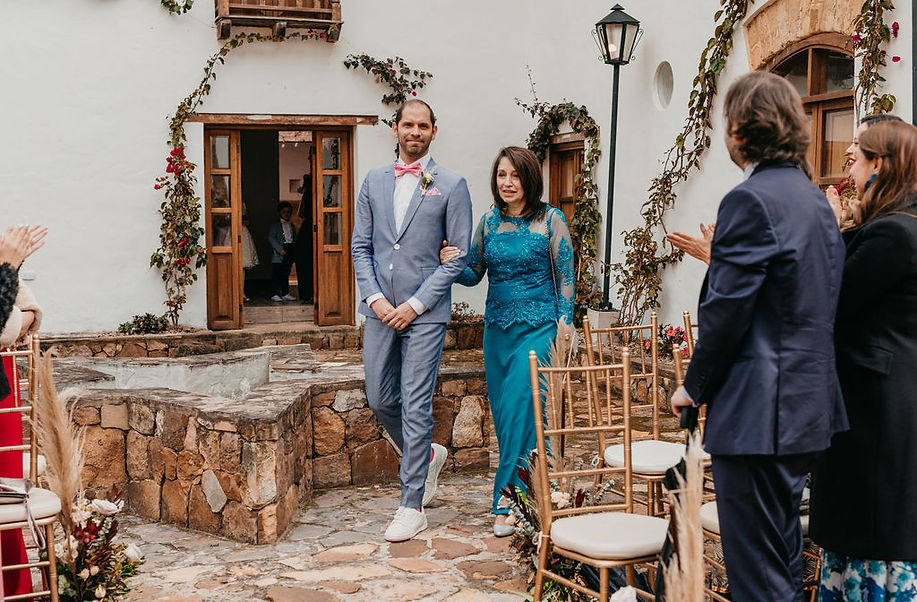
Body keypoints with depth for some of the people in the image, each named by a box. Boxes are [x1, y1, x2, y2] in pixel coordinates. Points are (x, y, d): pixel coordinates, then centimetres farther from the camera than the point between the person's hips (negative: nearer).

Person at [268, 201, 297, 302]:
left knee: (286, 274, 10)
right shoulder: (275, 225, 0)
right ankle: (276, 294, -2)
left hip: (290, 251, 5)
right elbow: (271, 238, -9)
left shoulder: (292, 225, 19)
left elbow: (295, 238, 18)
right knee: (277, 274, -5)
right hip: (279, 253, -5)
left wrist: (294, 250, 2)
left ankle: (286, 294, 14)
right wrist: (280, 249, -17)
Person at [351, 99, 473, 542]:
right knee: (380, 400, 10)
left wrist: (416, 303, -11)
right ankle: (427, 456, 37)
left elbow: (458, 255, -4)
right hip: (380, 308, 5)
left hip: (425, 311, -4)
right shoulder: (373, 182, 11)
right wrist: (374, 296, -4)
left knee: (416, 406, -3)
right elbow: (360, 246, 11)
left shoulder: (451, 186, -1)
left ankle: (412, 506, 6)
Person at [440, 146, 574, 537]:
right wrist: (450, 264, -7)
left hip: (538, 325, -5)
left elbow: (565, 276, -1)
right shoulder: (488, 222, 9)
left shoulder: (550, 220, -3)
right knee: (503, 412, 8)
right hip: (497, 327, 5)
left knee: (518, 407, -12)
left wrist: (564, 325, -7)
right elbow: (474, 274, 13)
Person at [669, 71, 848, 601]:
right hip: (809, 404, 10)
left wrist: (694, 387, -5)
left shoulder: (751, 201, -16)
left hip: (759, 413, -10)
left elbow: (725, 312, -18)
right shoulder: (815, 199, 13)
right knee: (784, 555, 21)